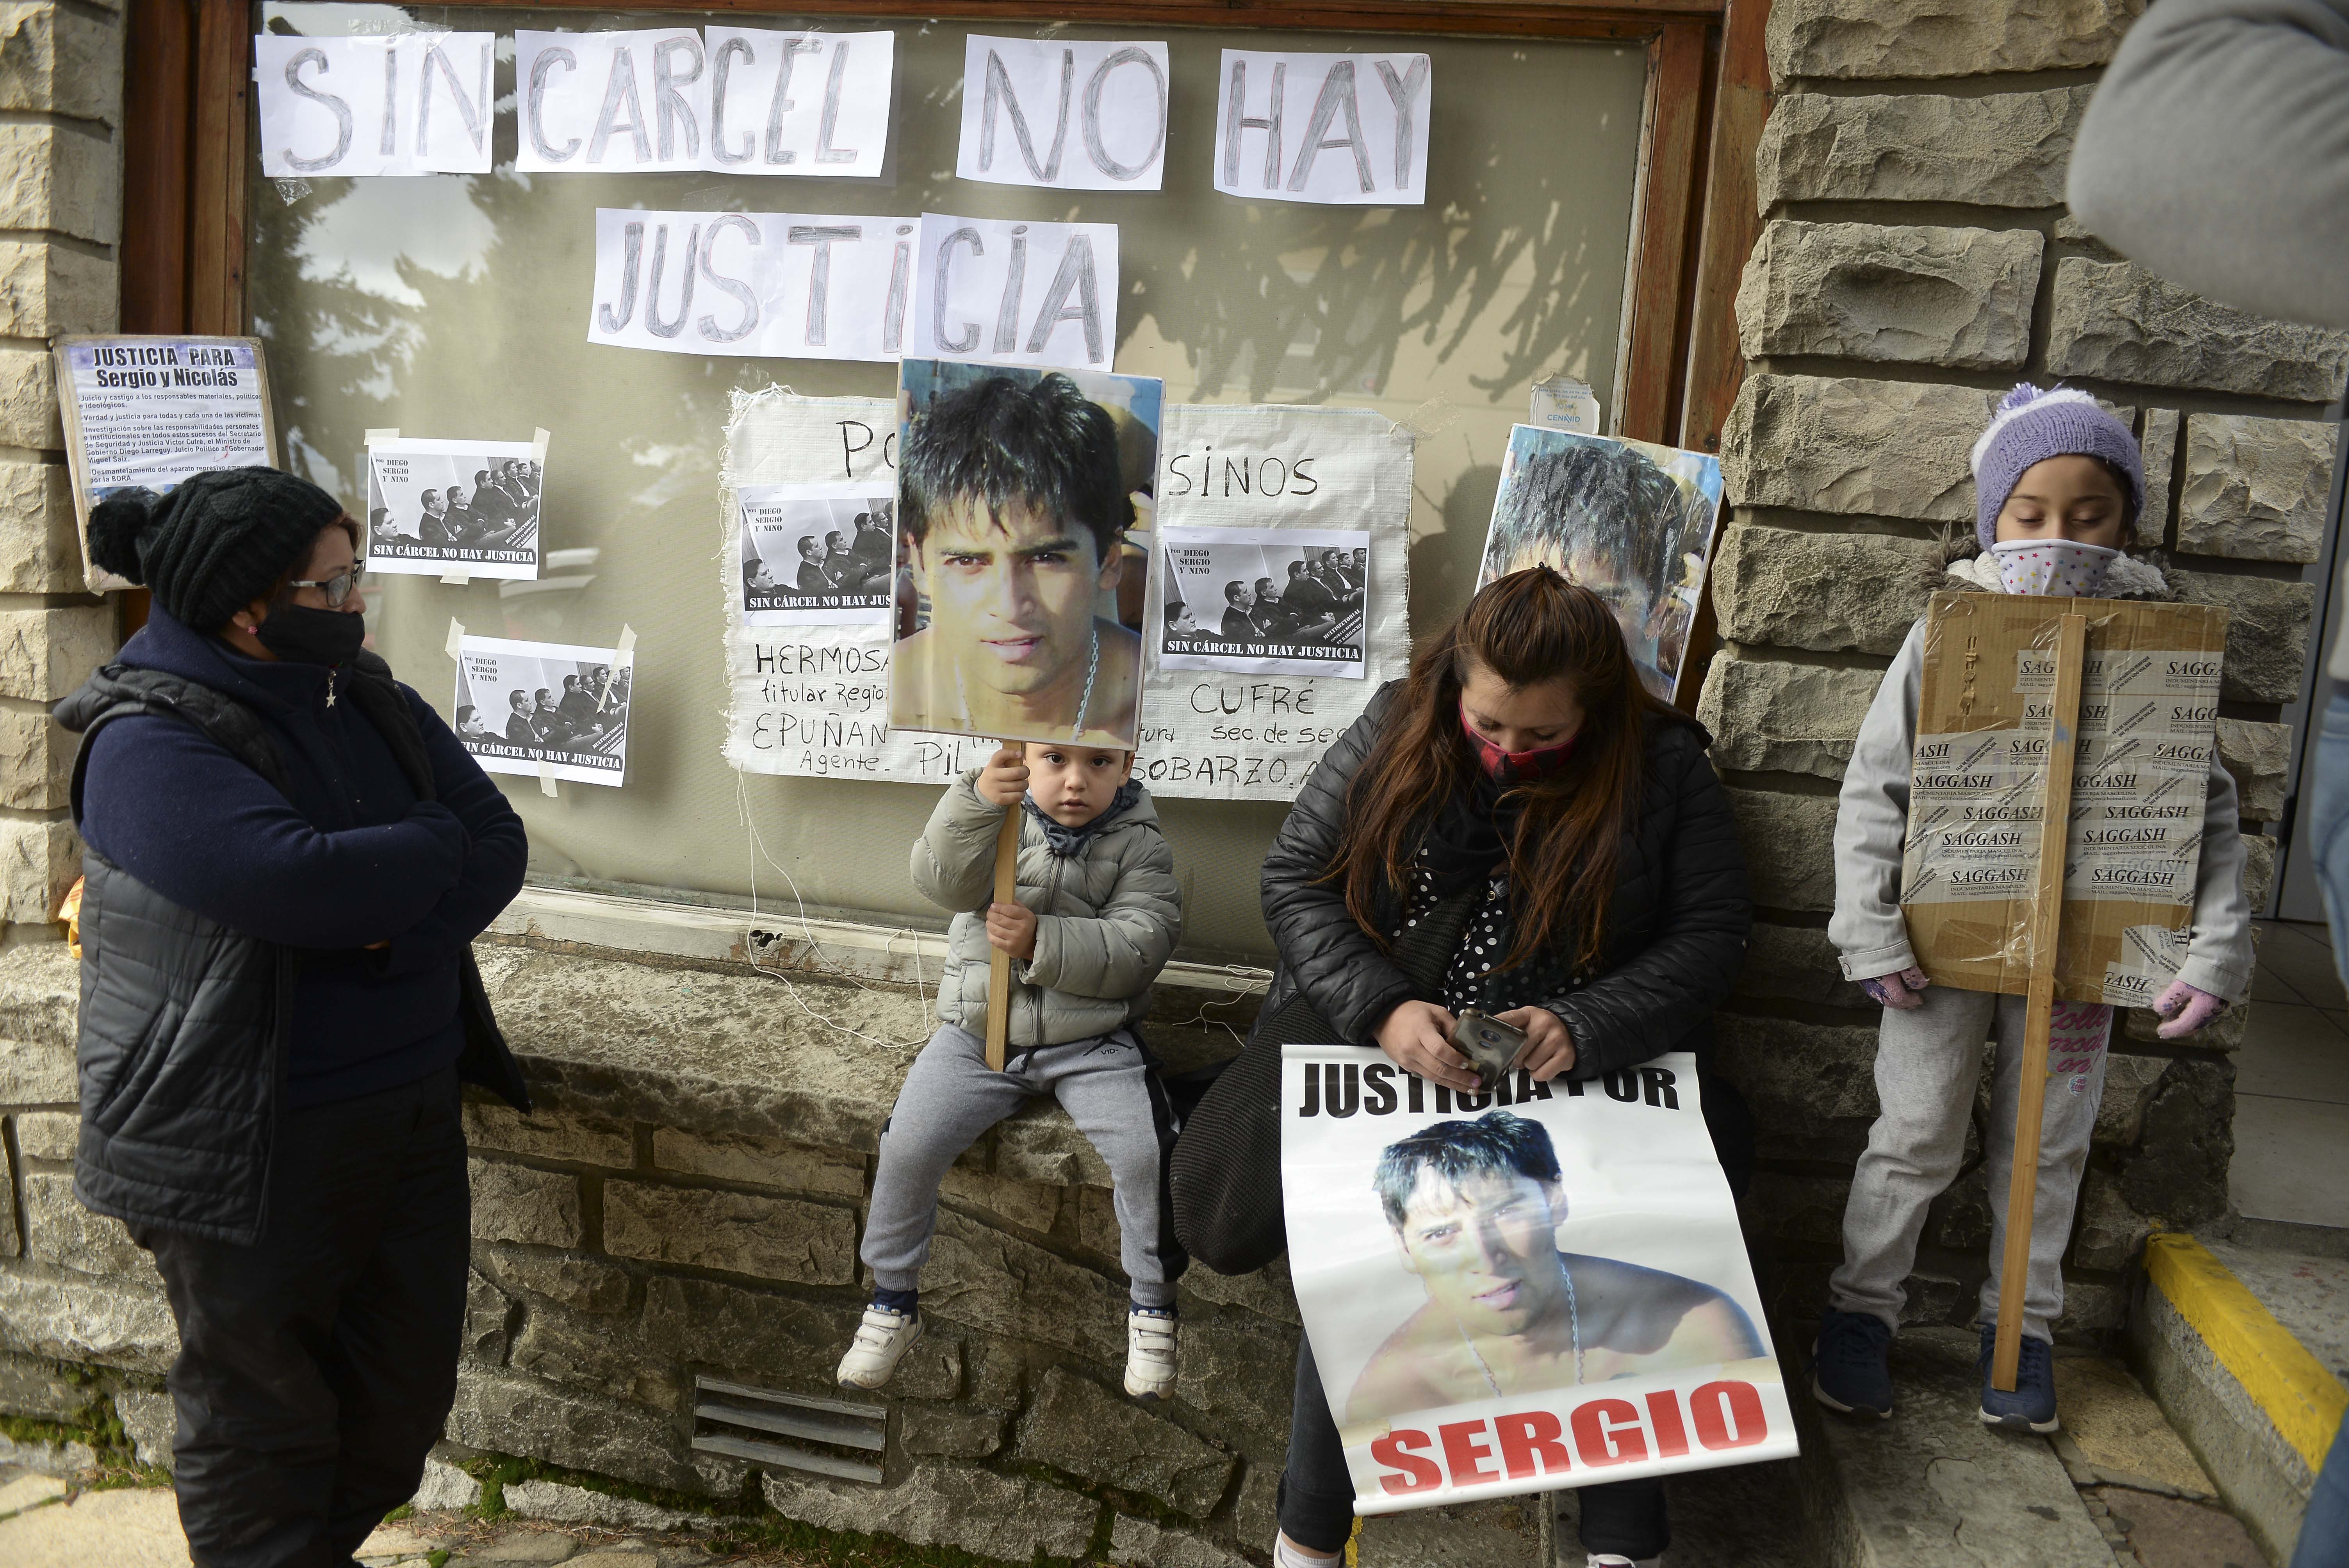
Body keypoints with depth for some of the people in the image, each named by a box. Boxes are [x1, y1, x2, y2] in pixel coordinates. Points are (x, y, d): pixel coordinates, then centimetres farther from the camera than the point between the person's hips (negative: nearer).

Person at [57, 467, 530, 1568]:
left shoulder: (369, 701, 5)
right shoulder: (151, 743, -16)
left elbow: (500, 847, -2)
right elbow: (307, 885, -31)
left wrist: (391, 935, -20)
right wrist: (437, 847, -13)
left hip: (411, 1111, 7)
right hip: (252, 1145, -6)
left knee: (404, 1402, 19)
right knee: (264, 1426, 12)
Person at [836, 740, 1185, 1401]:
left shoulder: (1140, 844, -3)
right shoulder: (996, 817, -1)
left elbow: (1138, 949, -14)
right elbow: (944, 881, -20)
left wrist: (1042, 942, -26)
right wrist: (976, 803, -38)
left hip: (1092, 1041, -1)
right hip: (979, 1031, 1)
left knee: (1148, 1152, -20)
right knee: (908, 1145, -14)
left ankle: (1152, 1304, 7)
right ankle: (893, 1300, 12)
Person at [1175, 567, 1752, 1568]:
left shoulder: (1659, 765, -1)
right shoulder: (1394, 731, 0)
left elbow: (1712, 930, 0)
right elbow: (1295, 880, 1)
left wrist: (1587, 1026, -18)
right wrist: (1382, 1009, -15)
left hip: (1585, 1067, 1)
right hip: (1379, 1048, 0)